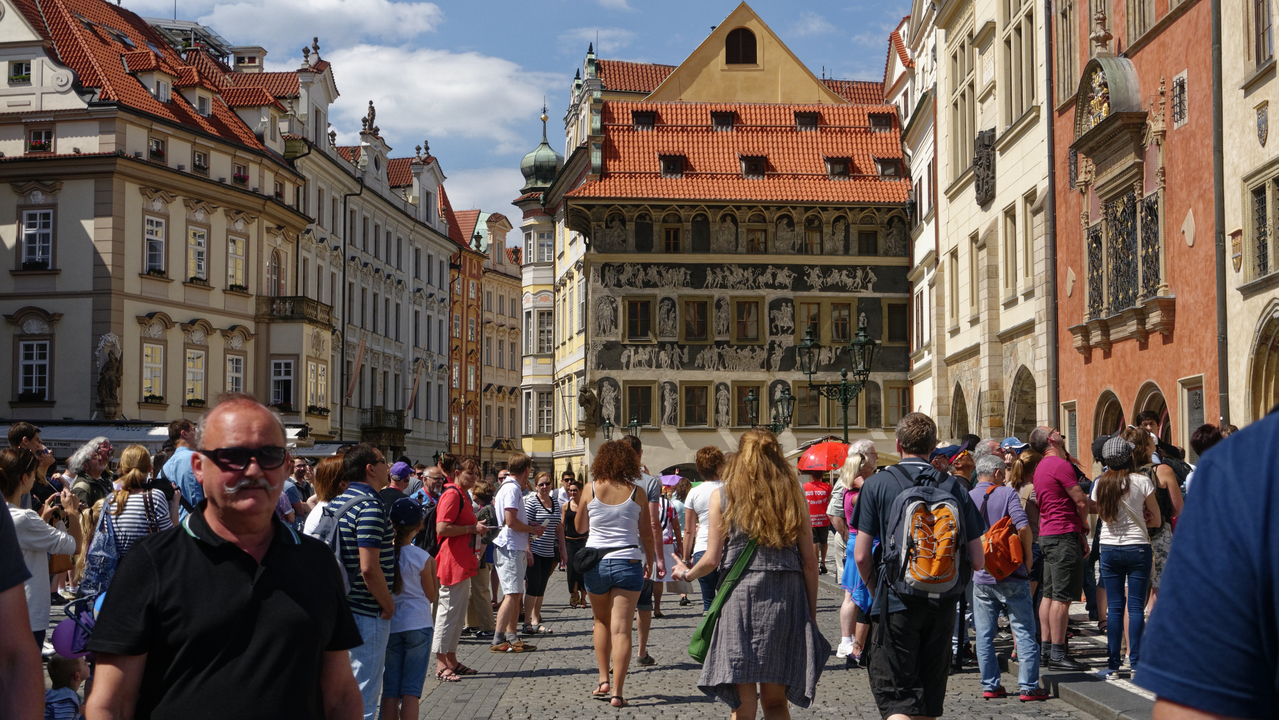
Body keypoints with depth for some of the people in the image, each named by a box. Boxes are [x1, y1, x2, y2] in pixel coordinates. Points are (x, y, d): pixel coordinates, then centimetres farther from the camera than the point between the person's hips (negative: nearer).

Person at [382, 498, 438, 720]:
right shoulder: (422, 558, -10)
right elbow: (432, 596, 0)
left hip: (389, 626, 3)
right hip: (418, 625, -2)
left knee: (390, 689, 8)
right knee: (411, 689, 1)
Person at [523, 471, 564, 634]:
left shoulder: (555, 502, 12)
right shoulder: (531, 502, -7)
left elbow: (558, 527, 19)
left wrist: (562, 547, 16)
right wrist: (528, 550, -17)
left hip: (548, 552, 6)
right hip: (534, 551, -6)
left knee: (541, 587, 8)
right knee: (534, 585, -7)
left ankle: (536, 621, 14)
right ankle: (527, 622, -1)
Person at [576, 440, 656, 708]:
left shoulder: (590, 490, -3)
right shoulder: (637, 493, -3)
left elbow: (580, 527, 10)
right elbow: (647, 534, 3)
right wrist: (649, 562, 17)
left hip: (595, 563, 1)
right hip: (628, 563, -1)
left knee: (602, 622, 21)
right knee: (621, 629, -2)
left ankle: (603, 680, 18)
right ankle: (617, 691, -6)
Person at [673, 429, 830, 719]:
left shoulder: (722, 496, 1)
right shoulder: (794, 495, 6)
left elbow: (712, 558, 0)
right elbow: (809, 561, 4)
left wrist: (687, 573, 20)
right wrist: (811, 612, 12)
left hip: (740, 596, -2)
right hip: (787, 597, 2)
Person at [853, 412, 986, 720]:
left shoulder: (878, 484, -5)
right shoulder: (954, 488, 2)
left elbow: (861, 555, -8)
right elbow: (978, 561, 2)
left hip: (896, 603, -3)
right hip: (943, 605, 3)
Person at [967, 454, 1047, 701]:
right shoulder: (1007, 493, -6)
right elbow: (1023, 526, -18)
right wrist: (1028, 554, -3)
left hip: (981, 576, 3)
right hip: (1011, 573, -3)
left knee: (984, 635, 8)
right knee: (1024, 631, 2)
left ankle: (990, 685, 10)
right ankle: (1028, 687, -1)